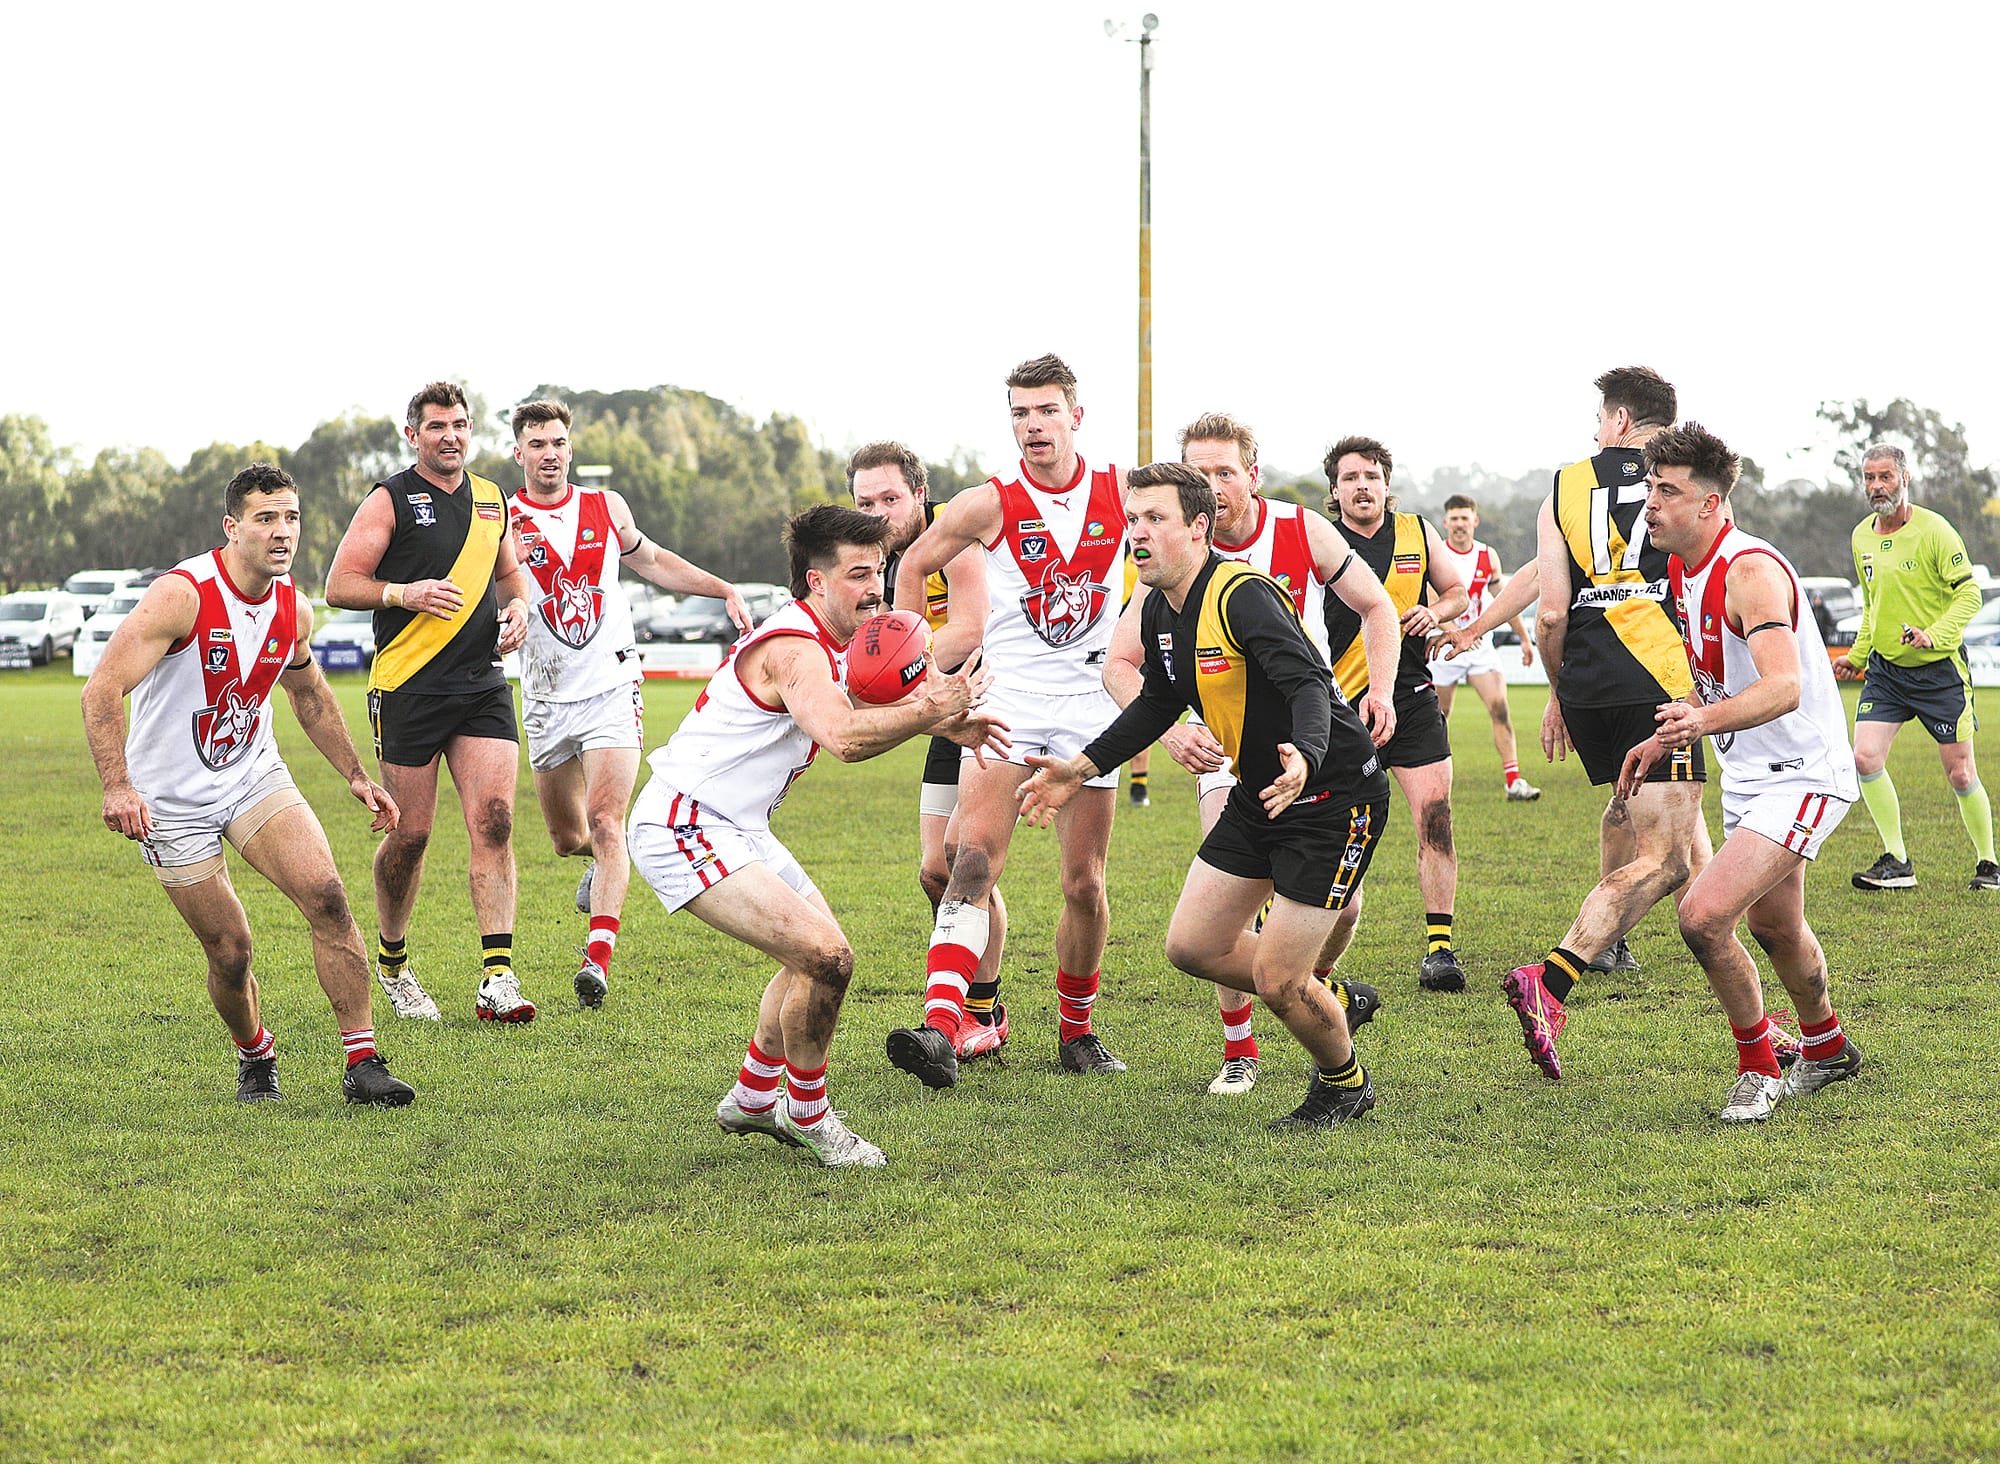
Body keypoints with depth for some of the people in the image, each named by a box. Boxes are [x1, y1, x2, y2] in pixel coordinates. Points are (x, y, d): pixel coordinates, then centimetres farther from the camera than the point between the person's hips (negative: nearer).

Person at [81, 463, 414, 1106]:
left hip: (256, 778, 4)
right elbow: (102, 690, -25)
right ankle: (255, 1054, 28)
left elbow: (310, 695, 19)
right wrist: (116, 785, -35)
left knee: (328, 899, -17)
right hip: (172, 799, -4)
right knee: (230, 952, -3)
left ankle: (363, 1065, -12)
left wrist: (355, 774, 16)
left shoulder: (294, 610, -1)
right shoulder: (180, 595, -21)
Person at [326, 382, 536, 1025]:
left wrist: (518, 605, 8)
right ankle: (392, 961, 24)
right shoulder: (390, 501, -2)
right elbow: (339, 584, -6)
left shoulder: (491, 499, 14)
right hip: (408, 687, -4)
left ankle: (498, 979, -16)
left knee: (494, 820, -11)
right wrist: (405, 592, -21)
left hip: (483, 684, 4)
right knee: (410, 834, 0)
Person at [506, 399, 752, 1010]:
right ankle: (604, 863, 48)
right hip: (547, 700, 1)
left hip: (611, 688, -1)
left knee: (606, 822, -17)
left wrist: (725, 590, 16)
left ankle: (598, 958, -24)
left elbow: (651, 561, 24)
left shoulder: (607, 508, 6)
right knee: (568, 838, 11)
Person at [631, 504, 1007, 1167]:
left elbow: (857, 704, 31)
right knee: (826, 958, -20)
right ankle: (805, 1113, -1)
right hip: (685, 829, -11)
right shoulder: (794, 650, -23)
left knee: (821, 955, 21)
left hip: (739, 827, 11)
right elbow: (845, 739, -41)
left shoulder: (826, 644, 11)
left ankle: (752, 1099, 34)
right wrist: (933, 709, -35)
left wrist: (945, 722, 14)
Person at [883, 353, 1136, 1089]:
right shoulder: (990, 505, -5)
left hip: (1090, 697, 2)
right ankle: (942, 1028, -31)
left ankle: (1077, 1029, 25)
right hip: (1005, 695, -2)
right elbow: (913, 567, 8)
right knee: (974, 861, -19)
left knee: (1085, 882, 5)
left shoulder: (1122, 493, 0)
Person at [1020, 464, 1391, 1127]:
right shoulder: (1160, 611, 3)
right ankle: (1333, 1004, 28)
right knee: (1192, 946, 7)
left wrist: (1305, 759, -56)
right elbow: (1158, 701, 20)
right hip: (1256, 795, 9)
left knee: (1277, 982, -9)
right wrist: (1082, 769, 16)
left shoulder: (1244, 594, -25)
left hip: (1334, 796, -9)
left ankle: (1345, 1084, 21)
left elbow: (1309, 684, -37)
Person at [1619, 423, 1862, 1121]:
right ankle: (1827, 1050, 48)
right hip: (1749, 777, 10)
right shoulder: (1684, 570, 5)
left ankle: (1759, 1069, -3)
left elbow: (1783, 687, -39)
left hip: (1799, 777, -10)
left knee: (1703, 914, -21)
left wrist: (1704, 719, -54)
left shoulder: (1751, 571, -24)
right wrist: (1665, 739, 11)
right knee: (1774, 927, 24)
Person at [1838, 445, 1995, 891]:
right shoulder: (1862, 536, 7)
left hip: (1940, 669, -5)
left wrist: (1935, 635, -27)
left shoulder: (1933, 530, -12)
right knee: (1865, 757, -13)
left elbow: (1969, 593, -14)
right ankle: (1896, 862, -3)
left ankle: (1987, 862, 19)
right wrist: (1857, 655, 12)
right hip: (1885, 669, 5)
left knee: (1960, 774, 0)